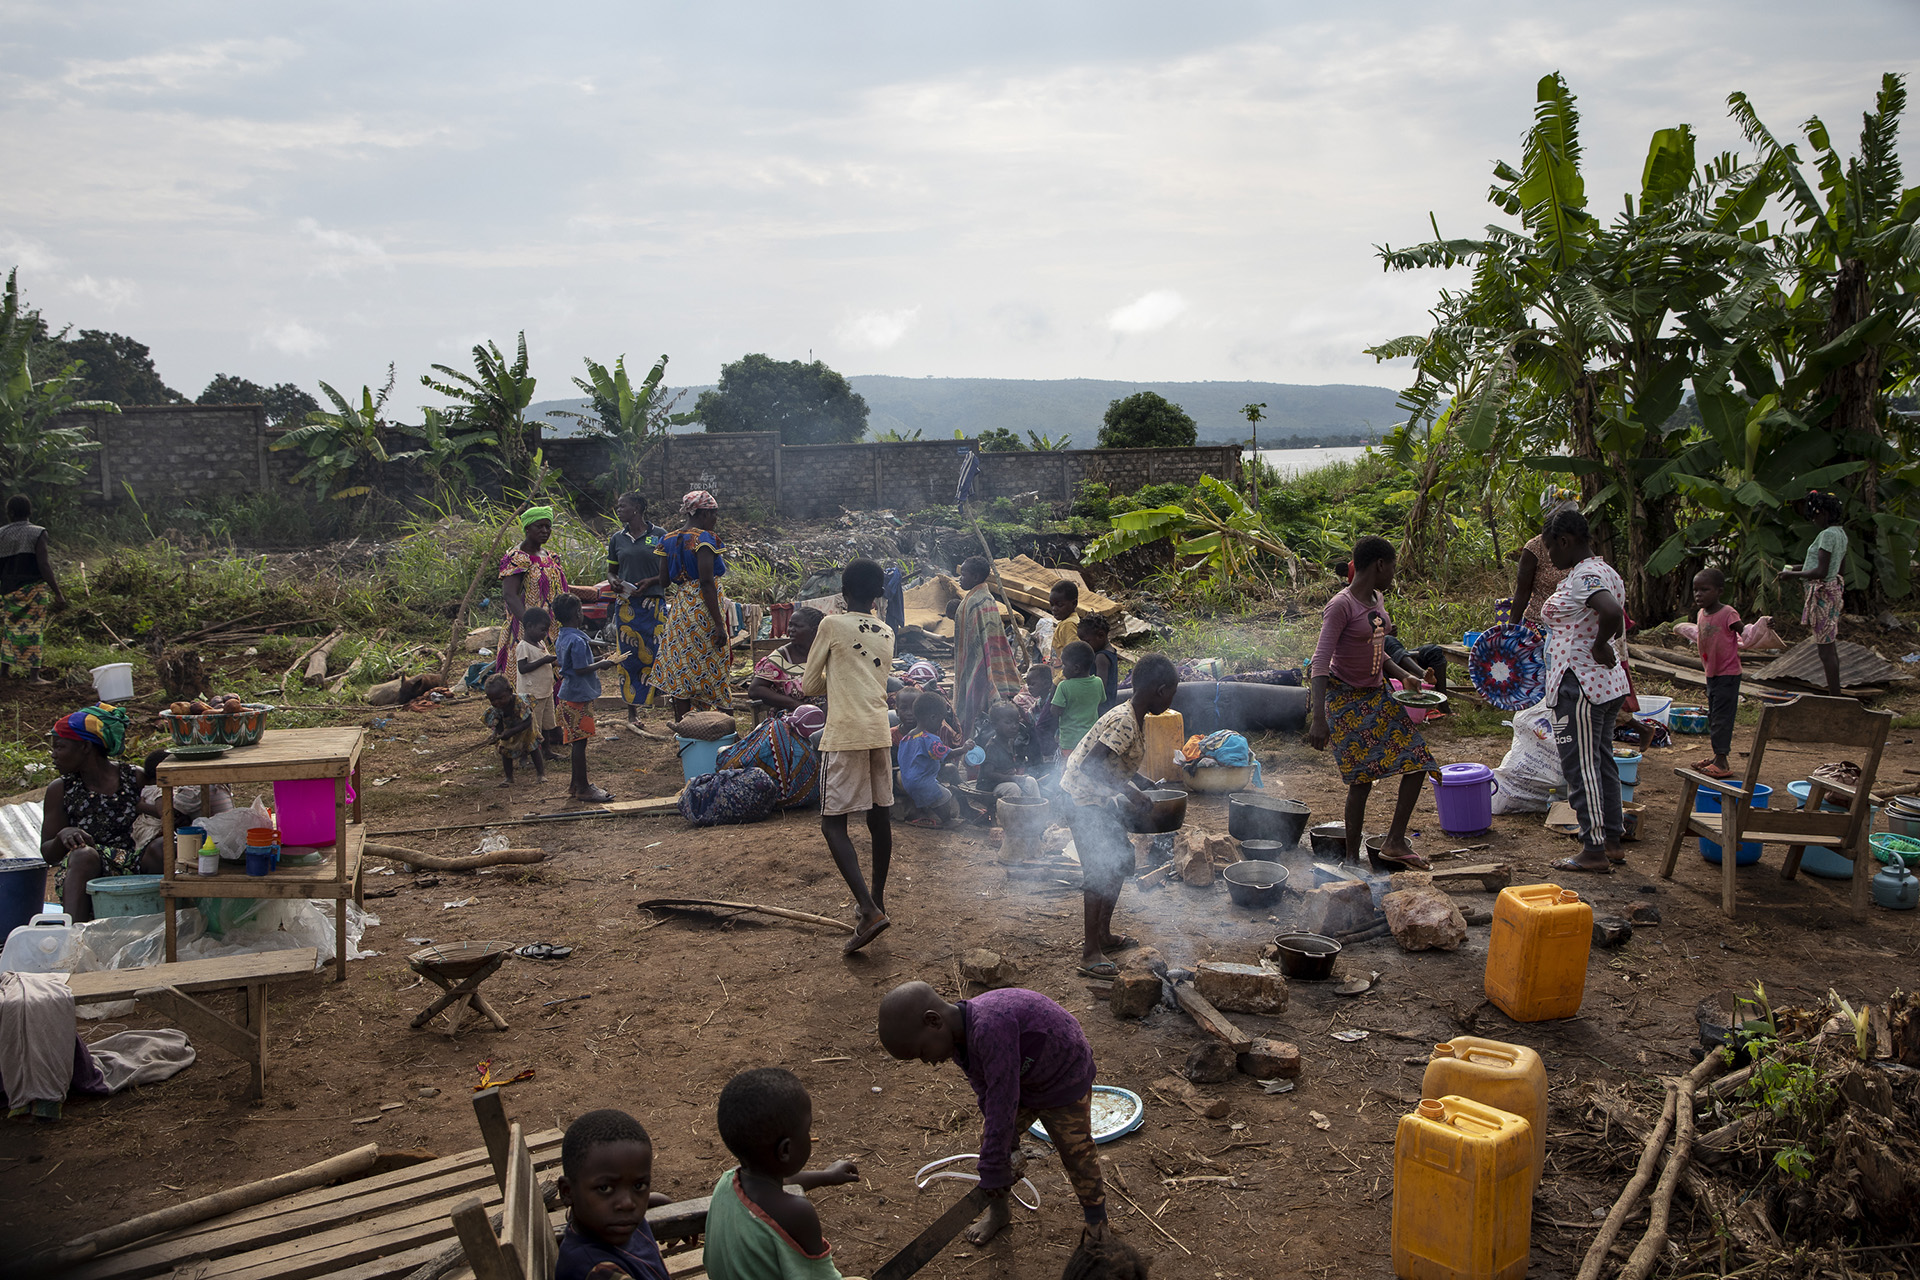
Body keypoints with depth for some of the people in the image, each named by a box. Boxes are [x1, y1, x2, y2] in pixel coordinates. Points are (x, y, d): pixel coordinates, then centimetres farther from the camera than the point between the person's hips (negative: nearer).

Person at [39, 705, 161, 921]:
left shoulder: (135, 779, 5)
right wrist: (63, 836, -15)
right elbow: (48, 854, 8)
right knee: (83, 854, -32)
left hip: (134, 866, 0)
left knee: (161, 846, -28)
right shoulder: (60, 790, 7)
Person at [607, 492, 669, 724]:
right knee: (628, 657, 4)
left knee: (655, 655, -6)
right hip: (625, 605, 3)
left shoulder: (659, 536, 1)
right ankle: (632, 711, 13)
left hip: (653, 603, -3)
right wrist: (613, 581, -3)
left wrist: (650, 581, -13)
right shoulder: (617, 539, 12)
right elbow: (611, 571, 19)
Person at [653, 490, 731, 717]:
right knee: (709, 671, 0)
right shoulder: (704, 538, -12)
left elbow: (664, 579, 10)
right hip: (702, 611, -7)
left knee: (680, 673, 8)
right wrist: (719, 622, -19)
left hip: (679, 610, 7)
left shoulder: (669, 540, 9)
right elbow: (706, 581, -19)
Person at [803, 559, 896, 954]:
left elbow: (809, 686, 5)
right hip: (880, 732, 6)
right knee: (879, 816, 15)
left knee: (833, 823, -4)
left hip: (845, 734, -6)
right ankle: (877, 898, 28)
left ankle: (869, 910, -17)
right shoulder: (887, 634, 13)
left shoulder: (832, 625, -2)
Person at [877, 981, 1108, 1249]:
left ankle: (1095, 1215, 33)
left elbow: (1002, 1100, -38)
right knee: (989, 1141, 9)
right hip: (1021, 1082, 7)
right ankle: (997, 1210, 31)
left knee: (1076, 1152, 7)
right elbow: (985, 1095, -6)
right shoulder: (959, 1037, -15)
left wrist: (994, 1169, -29)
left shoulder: (991, 1028, -44)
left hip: (1064, 1083, -7)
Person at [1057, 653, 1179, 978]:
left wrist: (1147, 785, 12)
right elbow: (1090, 765, -33)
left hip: (1101, 800, 10)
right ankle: (1090, 953, -2)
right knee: (1099, 872, -9)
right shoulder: (1124, 722, -25)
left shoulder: (1136, 720, 6)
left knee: (1121, 860, 16)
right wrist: (1129, 791, -33)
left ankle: (1104, 934, 30)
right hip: (1083, 801, -10)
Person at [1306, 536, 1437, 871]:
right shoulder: (1341, 606, -20)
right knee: (1362, 779, -6)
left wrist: (1403, 674, 4)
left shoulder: (1377, 599, 7)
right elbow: (1321, 662, -26)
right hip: (1345, 697, -8)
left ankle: (1395, 843, 11)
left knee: (1417, 760, 1)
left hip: (1377, 694, 8)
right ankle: (1353, 858, 8)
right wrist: (1319, 719, -33)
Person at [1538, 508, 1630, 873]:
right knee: (1602, 762, 16)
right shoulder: (1603, 572, 12)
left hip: (1579, 686, -10)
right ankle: (1612, 842, 23)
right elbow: (1618, 622, 19)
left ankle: (1594, 850, 3)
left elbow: (1612, 613, -36)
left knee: (1581, 766, -3)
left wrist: (1599, 646, -21)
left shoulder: (1583, 576, -19)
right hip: (1607, 683, 10)